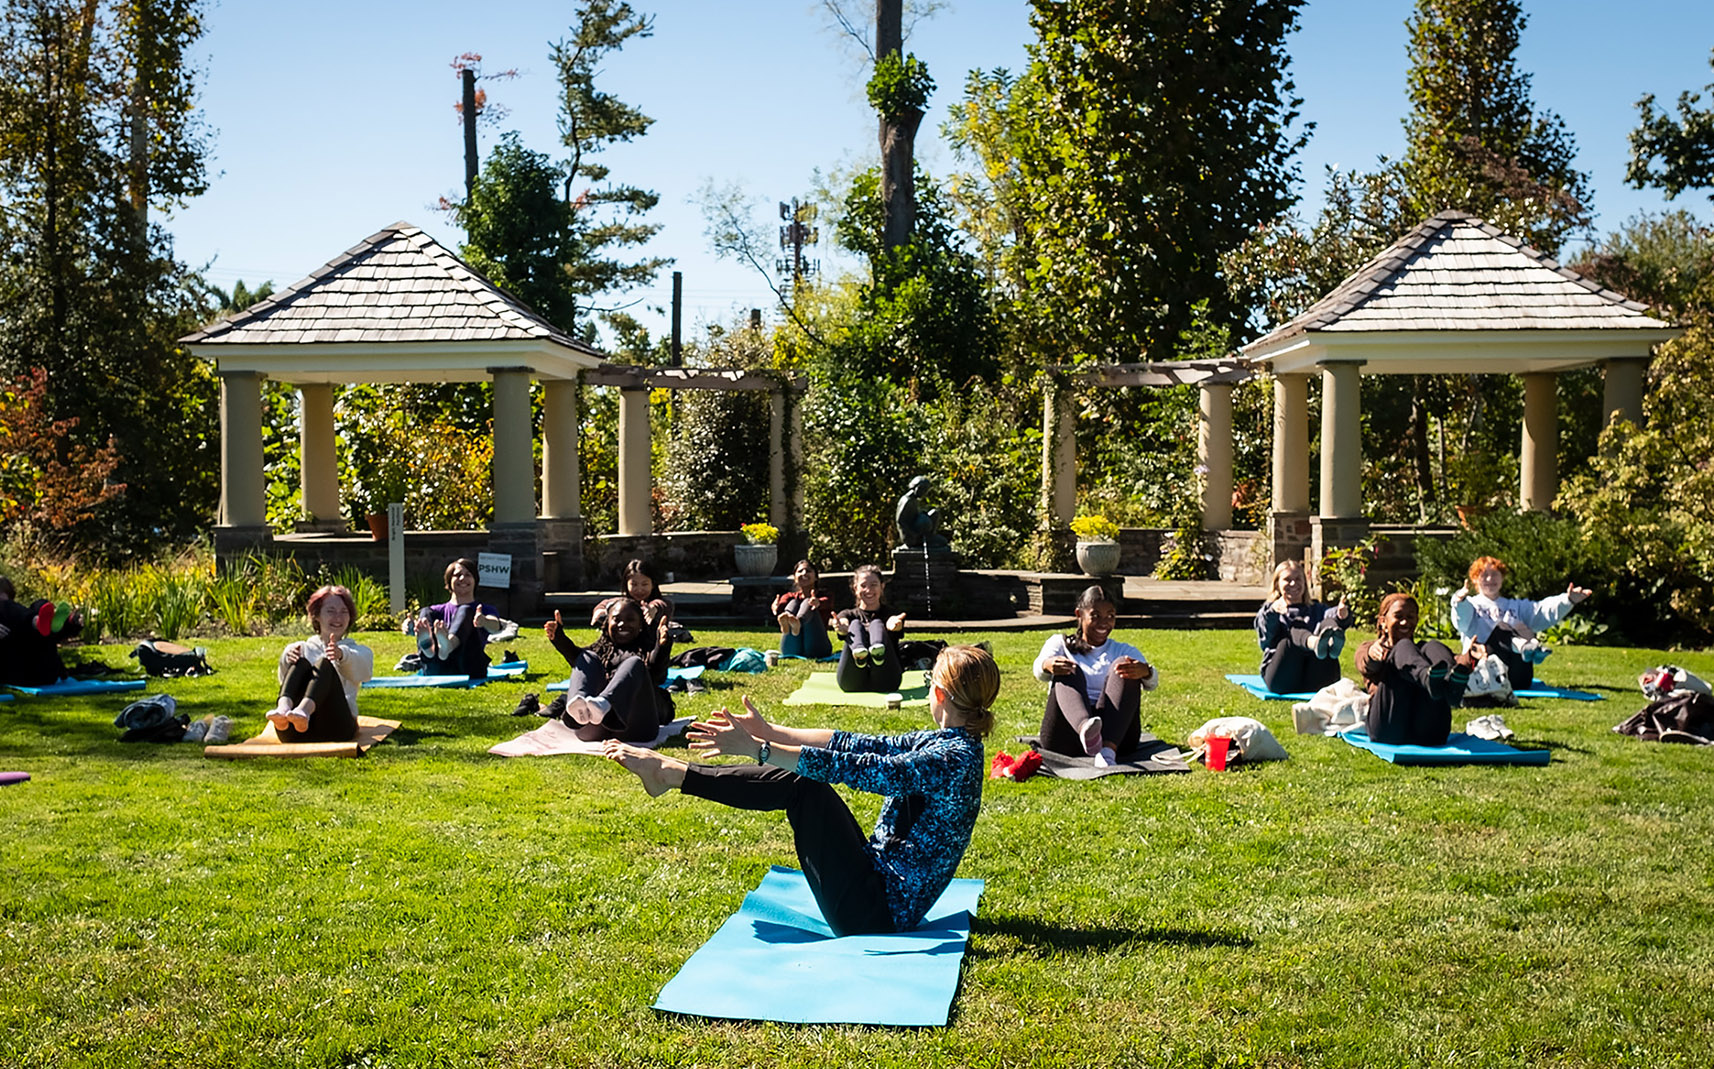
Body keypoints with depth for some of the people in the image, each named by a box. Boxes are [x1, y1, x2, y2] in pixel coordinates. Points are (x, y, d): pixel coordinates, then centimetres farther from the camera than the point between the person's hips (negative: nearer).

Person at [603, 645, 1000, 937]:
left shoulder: (953, 758, -22)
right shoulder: (939, 741, 6)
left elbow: (848, 767, -26)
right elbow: (856, 745, 9)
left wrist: (755, 749, -26)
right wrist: (769, 732, 7)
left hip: (876, 913, -8)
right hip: (879, 886, 8)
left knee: (804, 786, -13)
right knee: (796, 778, 1)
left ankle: (674, 773, -3)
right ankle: (673, 773, 6)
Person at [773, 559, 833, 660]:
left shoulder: (823, 597, 15)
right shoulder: (790, 596, 21)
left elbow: (826, 602, -13)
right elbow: (782, 603, -6)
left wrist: (818, 603, -40)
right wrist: (776, 609, -33)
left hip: (817, 650, -1)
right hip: (791, 651, 2)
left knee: (807, 603, -19)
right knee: (793, 603, -17)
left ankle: (798, 623, -58)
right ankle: (786, 621, -57)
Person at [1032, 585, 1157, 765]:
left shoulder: (1124, 651, 23)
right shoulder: (1060, 643, 21)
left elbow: (1152, 683, 1)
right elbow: (1039, 672, -2)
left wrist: (1145, 671, -25)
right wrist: (1047, 665, -29)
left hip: (1116, 733, 1)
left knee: (1123, 667, -17)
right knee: (1068, 671, -21)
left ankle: (1108, 749, -41)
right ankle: (1086, 729, -56)